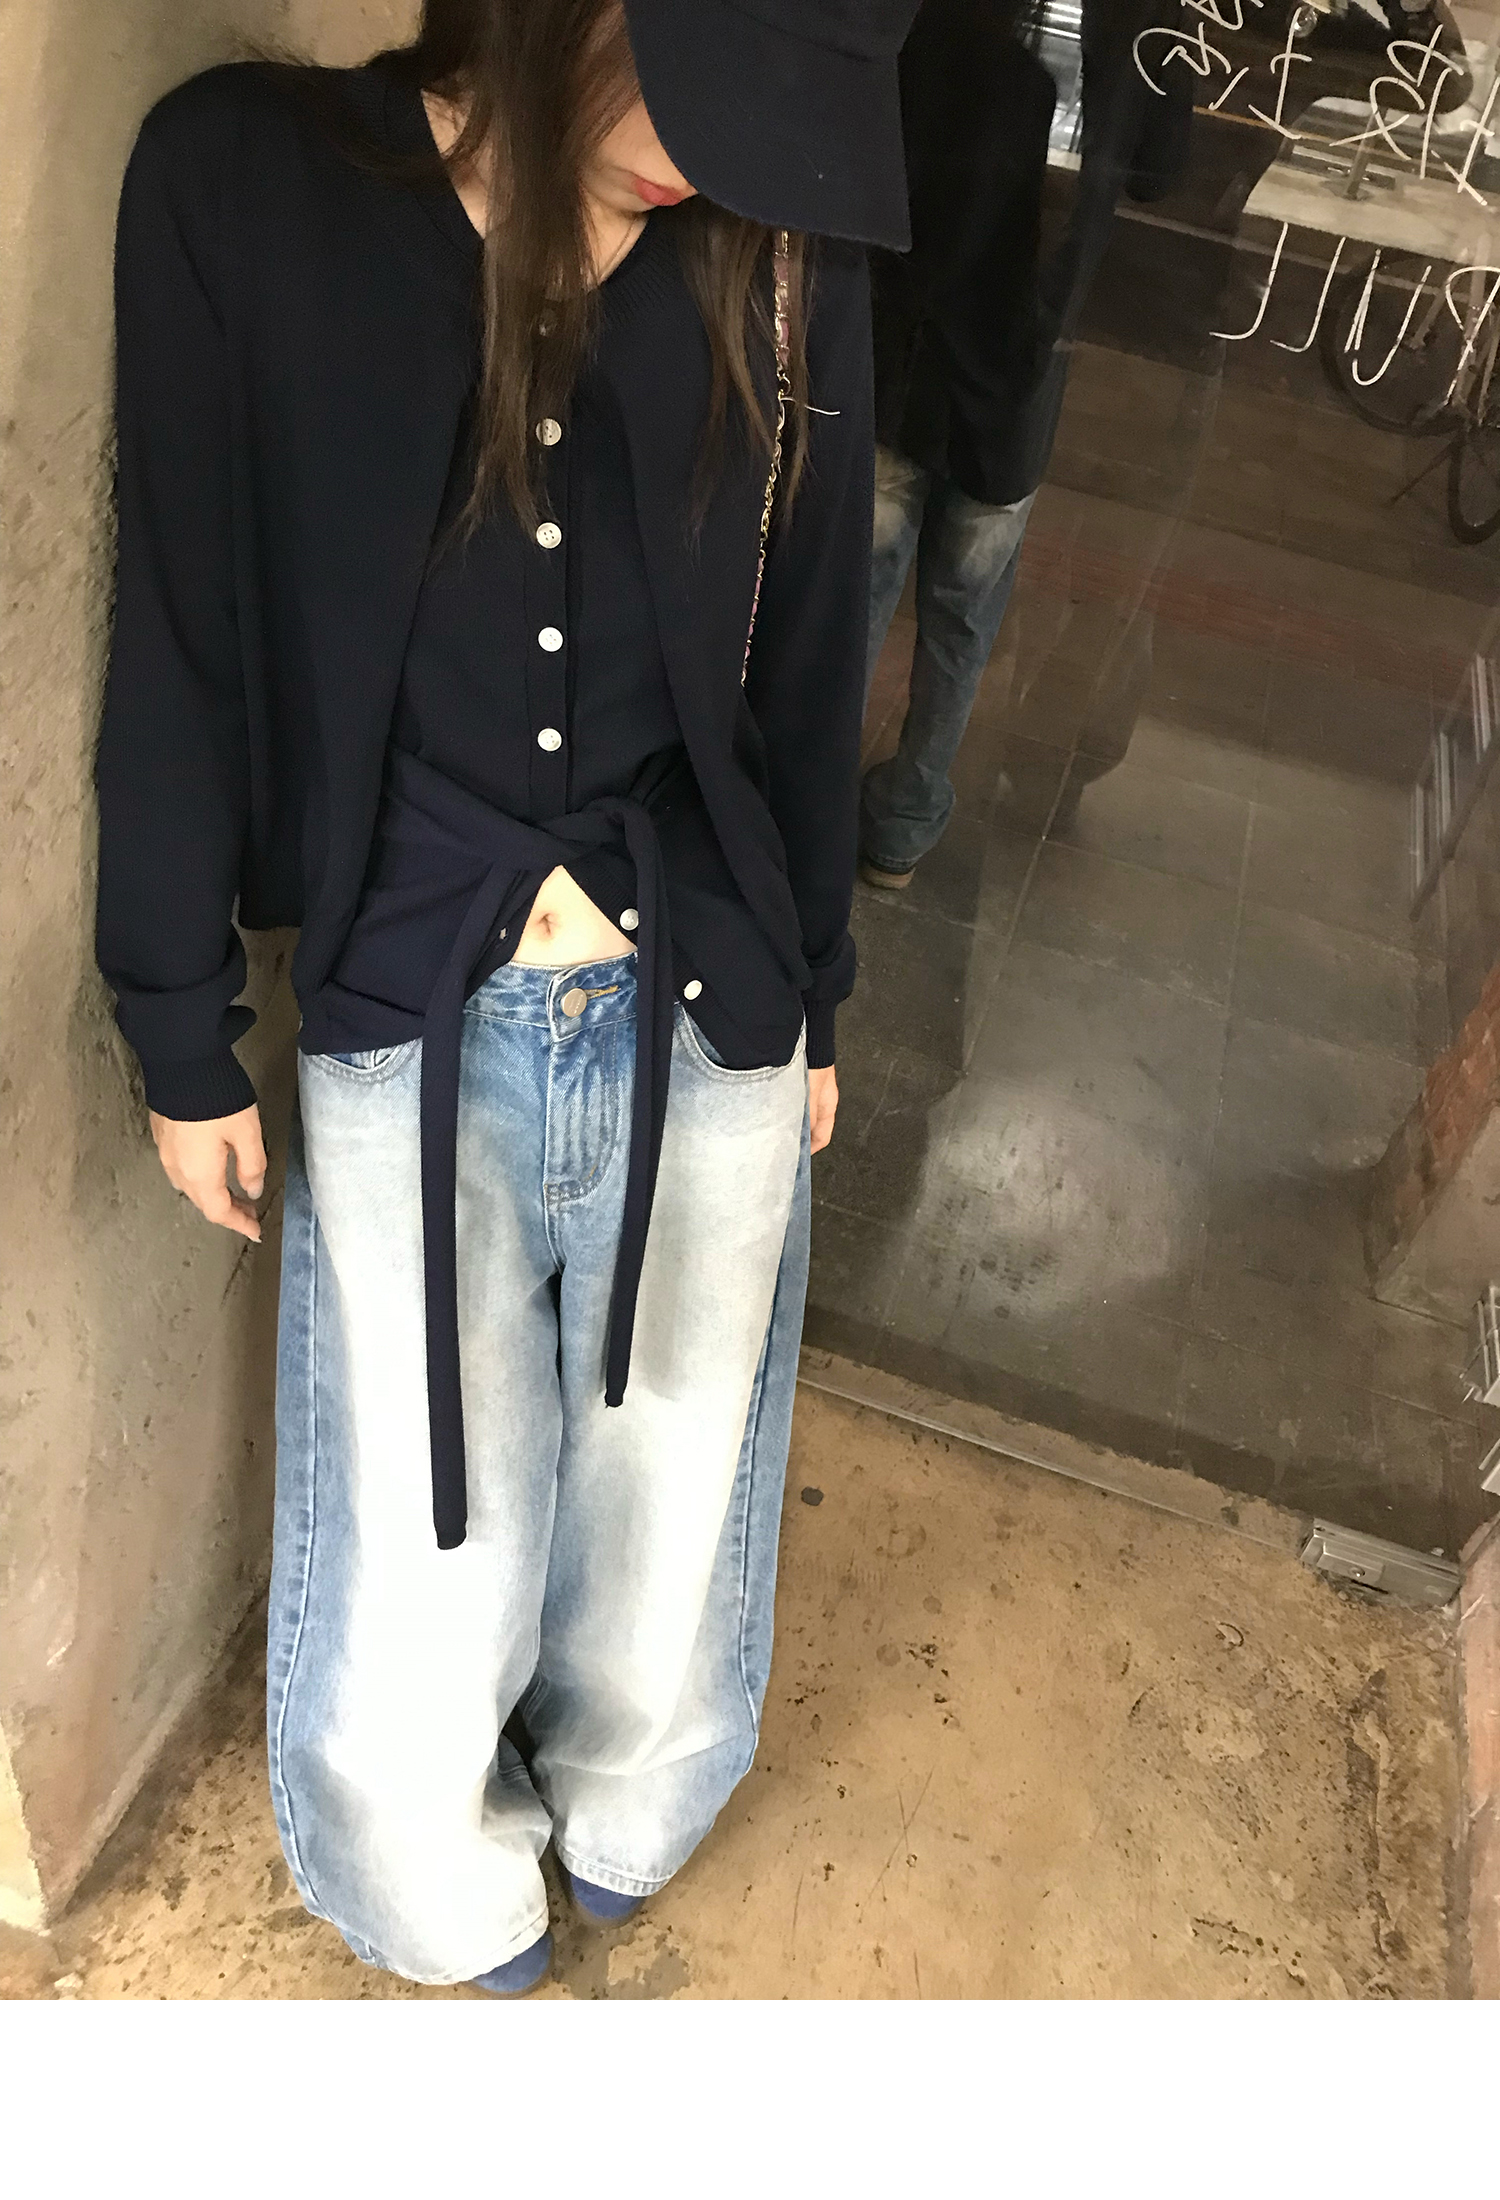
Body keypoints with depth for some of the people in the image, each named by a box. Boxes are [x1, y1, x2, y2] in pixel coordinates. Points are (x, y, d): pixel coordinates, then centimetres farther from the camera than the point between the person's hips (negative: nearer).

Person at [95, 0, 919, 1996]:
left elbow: (806, 668, 5)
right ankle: (450, 1886, 51)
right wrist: (184, 1039, 0)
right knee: (423, 1559, 14)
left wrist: (812, 999, 13)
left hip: (704, 1027, 2)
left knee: (668, 1500, 20)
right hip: (412, 1033, -1)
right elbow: (186, 648, -5)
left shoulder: (778, 262, -4)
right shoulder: (245, 187, -10)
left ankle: (622, 1806, 57)